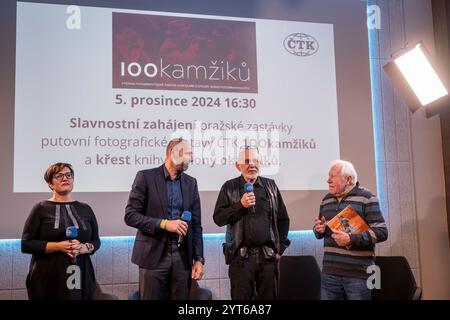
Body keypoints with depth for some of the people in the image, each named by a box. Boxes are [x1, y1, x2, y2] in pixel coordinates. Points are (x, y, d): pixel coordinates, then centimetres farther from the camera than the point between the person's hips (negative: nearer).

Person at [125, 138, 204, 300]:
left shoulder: (191, 182, 10)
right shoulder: (146, 177, -3)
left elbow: (196, 224, 10)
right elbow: (130, 215, -7)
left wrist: (198, 259, 3)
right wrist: (163, 223, -18)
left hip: (182, 255, 4)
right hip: (154, 255, -3)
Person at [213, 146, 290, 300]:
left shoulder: (270, 186, 11)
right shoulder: (229, 187, 4)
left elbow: (283, 218, 14)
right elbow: (218, 218, -4)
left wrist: (280, 247, 8)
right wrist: (241, 205, -16)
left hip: (268, 255, 2)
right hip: (241, 256, -2)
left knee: (269, 296, 8)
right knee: (241, 297, 3)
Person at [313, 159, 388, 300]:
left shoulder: (366, 198, -4)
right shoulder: (326, 200, 13)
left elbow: (381, 232, -11)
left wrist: (351, 239, -21)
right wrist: (319, 229, -1)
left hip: (358, 273, -5)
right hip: (330, 272, 5)